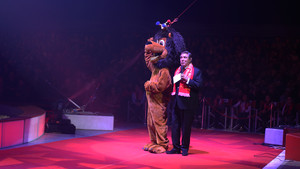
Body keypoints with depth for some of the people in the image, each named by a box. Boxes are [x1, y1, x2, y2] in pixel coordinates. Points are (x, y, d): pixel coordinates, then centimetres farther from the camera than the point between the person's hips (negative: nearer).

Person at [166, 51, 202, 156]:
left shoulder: (196, 71, 0)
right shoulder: (177, 70, 18)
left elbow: (198, 86, -10)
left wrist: (187, 80, -18)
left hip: (187, 103, -6)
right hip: (176, 103, 6)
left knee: (186, 127, 0)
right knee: (175, 125, 7)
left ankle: (185, 148, 11)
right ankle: (176, 147, 16)